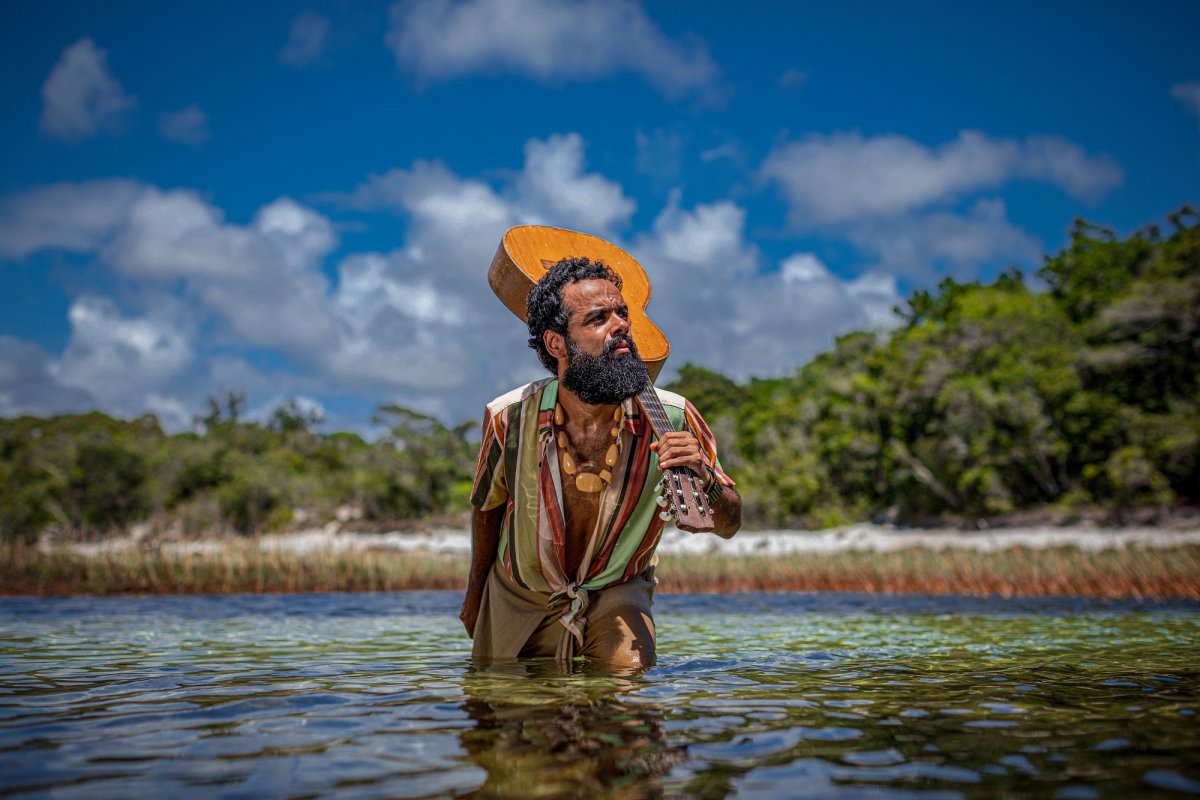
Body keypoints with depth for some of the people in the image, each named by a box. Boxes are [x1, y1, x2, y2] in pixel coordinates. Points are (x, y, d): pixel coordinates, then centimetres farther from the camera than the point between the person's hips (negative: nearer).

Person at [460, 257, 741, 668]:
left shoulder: (672, 419, -23)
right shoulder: (509, 417, -22)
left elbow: (728, 525, -11)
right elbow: (487, 507, 0)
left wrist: (704, 479, -34)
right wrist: (475, 591, 14)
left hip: (616, 593, -1)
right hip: (519, 599, 1)